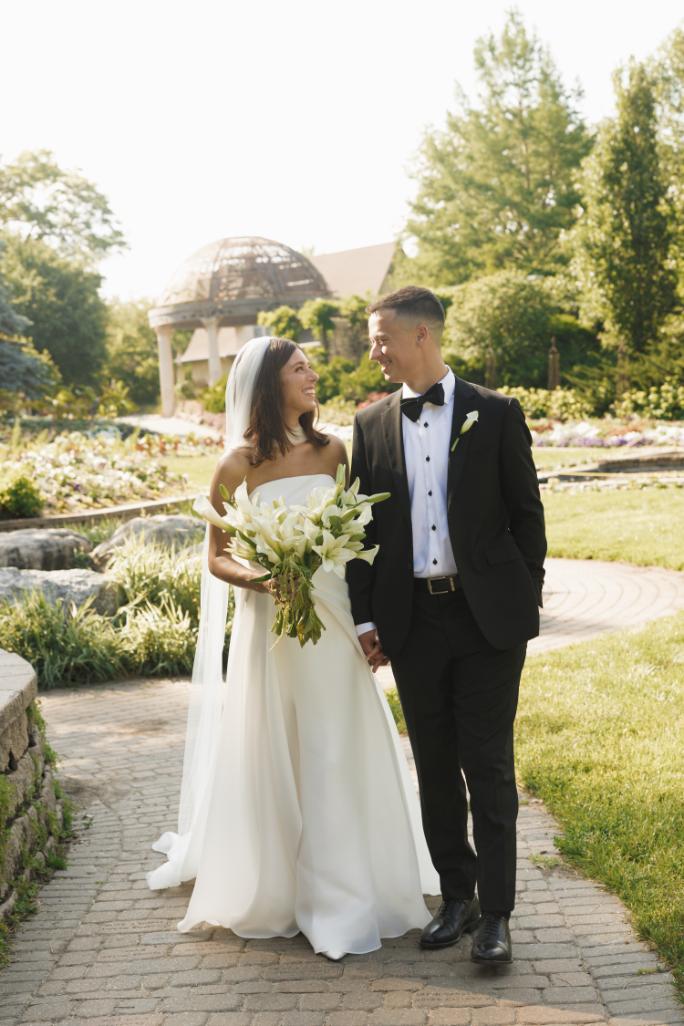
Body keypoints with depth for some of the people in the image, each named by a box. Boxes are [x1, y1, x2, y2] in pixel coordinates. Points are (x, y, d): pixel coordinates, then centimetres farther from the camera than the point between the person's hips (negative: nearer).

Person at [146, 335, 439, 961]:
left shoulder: (332, 452, 4)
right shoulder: (239, 464, -4)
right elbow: (216, 558, 1)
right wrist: (256, 579, -19)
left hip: (331, 622, 2)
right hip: (268, 623, -2)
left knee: (335, 752, 4)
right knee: (273, 757, 6)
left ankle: (339, 895, 14)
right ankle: (275, 890, 22)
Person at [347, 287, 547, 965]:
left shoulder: (495, 415, -1)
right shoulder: (371, 425, 7)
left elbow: (526, 514, 2)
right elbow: (361, 526, 9)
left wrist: (526, 600, -3)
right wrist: (364, 617, 5)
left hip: (488, 616, -3)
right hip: (413, 621, 3)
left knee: (489, 765, 0)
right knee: (435, 767, 10)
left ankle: (496, 913, 9)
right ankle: (457, 897, 24)